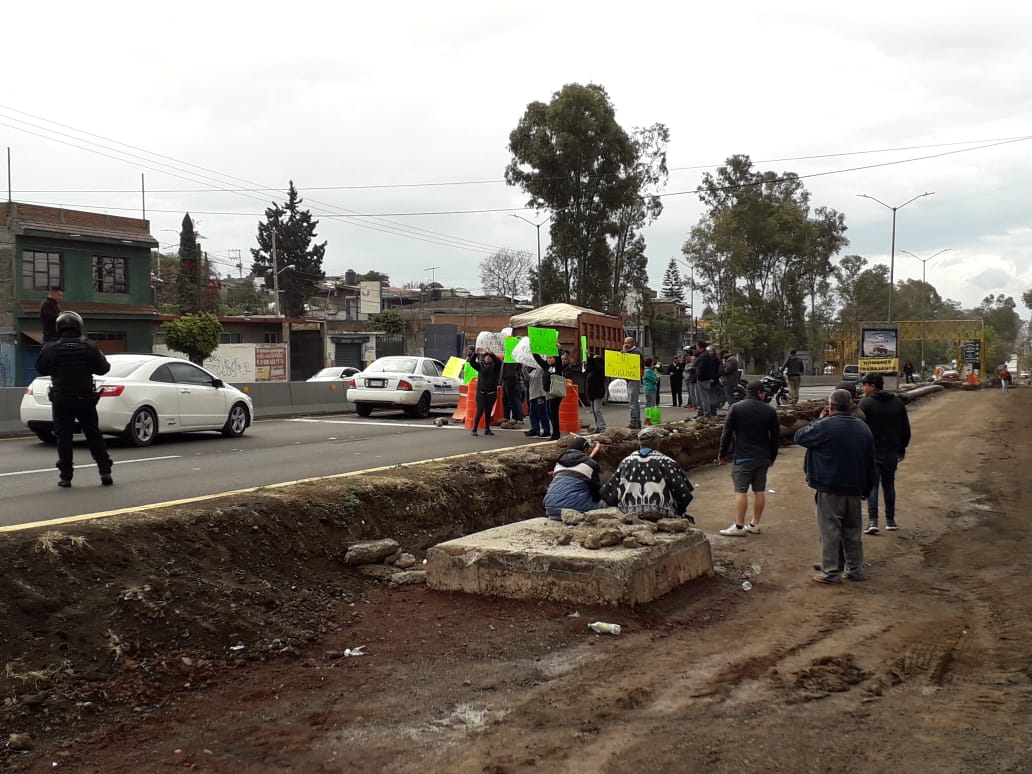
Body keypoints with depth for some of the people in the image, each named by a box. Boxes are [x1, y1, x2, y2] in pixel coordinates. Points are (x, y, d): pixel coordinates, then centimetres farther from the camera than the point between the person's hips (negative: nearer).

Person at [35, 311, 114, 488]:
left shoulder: (51, 348, -6)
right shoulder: (90, 346, -4)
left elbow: (41, 369, 4)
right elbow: (102, 368, 0)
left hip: (61, 399, -1)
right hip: (85, 398, 1)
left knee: (63, 438, 4)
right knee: (93, 435, 9)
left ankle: (66, 476, 1)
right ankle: (105, 472, 6)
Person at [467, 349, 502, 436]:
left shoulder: (495, 366, 2)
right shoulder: (480, 365, 4)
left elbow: (499, 362, -18)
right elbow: (471, 362, -8)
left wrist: (491, 354, -30)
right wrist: (475, 354, -25)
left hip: (491, 393, 1)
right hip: (481, 392, -1)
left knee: (488, 412, 7)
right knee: (480, 411, -8)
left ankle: (487, 429, 16)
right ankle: (474, 429, -5)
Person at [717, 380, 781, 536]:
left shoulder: (736, 408, -6)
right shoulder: (770, 410, 2)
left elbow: (727, 434, -5)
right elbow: (776, 437, 7)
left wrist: (722, 454, 6)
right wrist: (772, 457, 19)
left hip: (743, 457, -4)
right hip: (763, 457, 4)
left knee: (741, 491, -3)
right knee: (760, 491, 10)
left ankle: (739, 526, -3)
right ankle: (755, 525, 16)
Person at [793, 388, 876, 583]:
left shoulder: (825, 426, -15)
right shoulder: (863, 428, 8)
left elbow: (800, 437, -2)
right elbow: (870, 464, 14)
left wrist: (819, 420, 5)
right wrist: (866, 490, 20)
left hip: (830, 490, -6)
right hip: (854, 489, 6)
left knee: (830, 531, 0)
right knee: (853, 531, 14)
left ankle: (831, 572, 3)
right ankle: (855, 569, 21)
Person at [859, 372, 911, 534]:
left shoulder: (866, 403, -12)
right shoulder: (898, 403, 6)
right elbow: (906, 429, 10)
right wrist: (902, 448, 20)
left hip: (871, 451, -4)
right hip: (892, 452, 5)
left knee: (872, 485, -2)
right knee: (888, 484, 16)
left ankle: (872, 520, -14)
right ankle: (890, 520, 20)